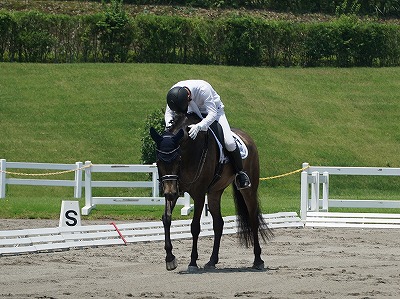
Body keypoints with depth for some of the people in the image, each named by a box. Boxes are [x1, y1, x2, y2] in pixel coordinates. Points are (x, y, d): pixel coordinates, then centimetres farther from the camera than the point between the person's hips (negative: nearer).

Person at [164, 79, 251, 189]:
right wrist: (168, 123, -39)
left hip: (214, 111, -5)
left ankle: (240, 173, -1)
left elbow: (212, 114, -41)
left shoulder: (203, 89, -41)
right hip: (195, 113, 5)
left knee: (229, 143, -20)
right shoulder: (173, 92, -26)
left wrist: (199, 126, -57)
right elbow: (169, 113, -15)